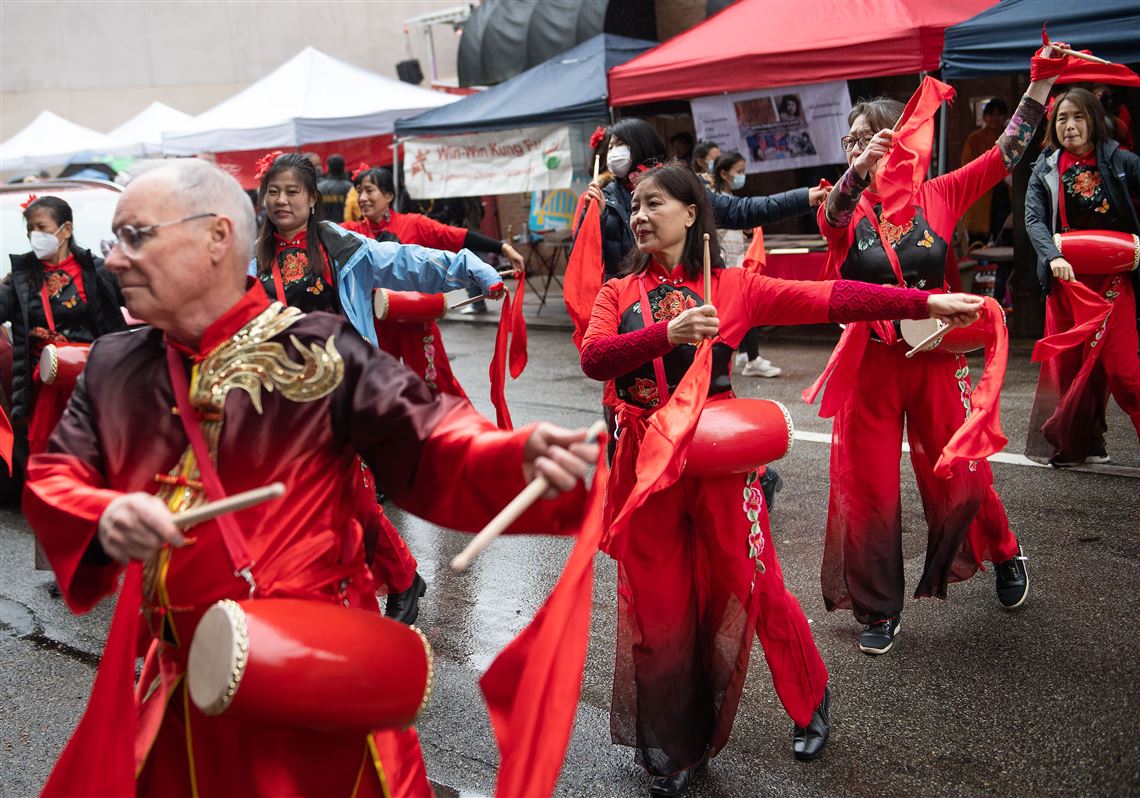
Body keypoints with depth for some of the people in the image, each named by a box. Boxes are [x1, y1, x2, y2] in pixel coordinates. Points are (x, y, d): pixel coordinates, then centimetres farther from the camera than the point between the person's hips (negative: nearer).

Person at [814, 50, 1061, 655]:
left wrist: (1040, 85, -7)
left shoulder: (939, 196, -1)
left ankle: (1003, 553, 42)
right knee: (867, 489, 4)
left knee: (961, 478, 9)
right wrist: (859, 172, -45)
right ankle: (878, 609, 22)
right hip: (870, 367, 0)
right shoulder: (848, 209, -3)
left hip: (937, 362, 0)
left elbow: (1005, 153, -1)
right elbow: (833, 215, -26)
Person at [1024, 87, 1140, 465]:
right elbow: (1034, 220, -6)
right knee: (1068, 362, 8)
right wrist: (1053, 257, -23)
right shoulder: (1045, 169, 6)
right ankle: (1075, 444, 20)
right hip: (1066, 276, 2)